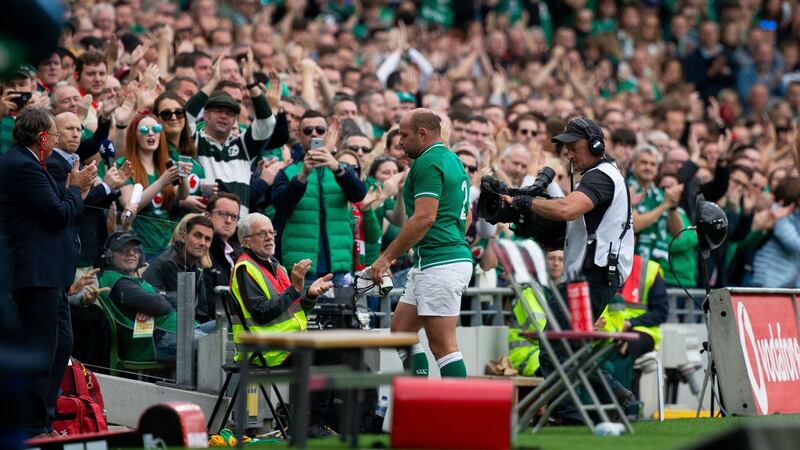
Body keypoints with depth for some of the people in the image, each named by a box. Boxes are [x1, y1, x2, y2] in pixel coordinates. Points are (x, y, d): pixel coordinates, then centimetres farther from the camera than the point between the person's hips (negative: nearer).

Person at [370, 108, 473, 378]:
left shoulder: (429, 162, -11)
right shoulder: (453, 160, 20)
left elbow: (424, 217, -20)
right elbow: (462, 220, 24)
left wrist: (387, 257, -16)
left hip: (440, 262, -11)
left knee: (442, 344, -9)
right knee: (400, 329, 13)